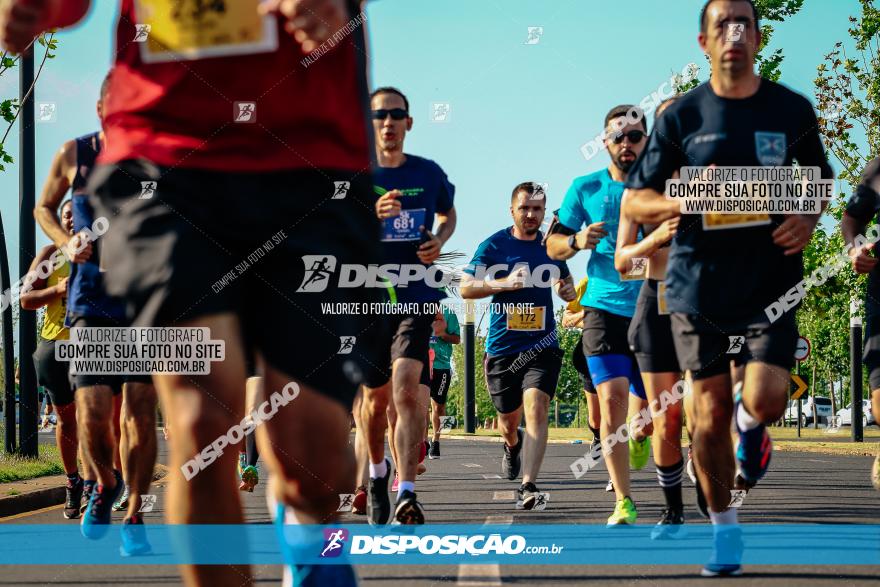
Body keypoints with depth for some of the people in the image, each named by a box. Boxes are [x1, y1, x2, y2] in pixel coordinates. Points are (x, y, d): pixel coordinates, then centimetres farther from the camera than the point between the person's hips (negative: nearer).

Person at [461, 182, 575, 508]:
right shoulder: (494, 245, -3)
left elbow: (565, 279, 24)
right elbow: (465, 288, -8)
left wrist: (568, 290, 0)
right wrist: (504, 283, -23)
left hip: (542, 346, 0)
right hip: (502, 347, 0)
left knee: (536, 409, -20)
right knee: (508, 419, 14)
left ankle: (528, 485, -24)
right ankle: (512, 446, 51)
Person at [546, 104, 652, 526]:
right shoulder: (586, 189, 5)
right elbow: (553, 246, 10)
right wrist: (577, 241, -11)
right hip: (604, 308, -1)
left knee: (646, 408, 4)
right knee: (612, 399, -15)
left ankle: (639, 436, 44)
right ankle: (623, 502, -8)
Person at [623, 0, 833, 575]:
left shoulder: (793, 110, 4)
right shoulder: (682, 115, 1)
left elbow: (820, 180, 18)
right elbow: (634, 203, 3)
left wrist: (807, 219, -4)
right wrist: (684, 200, -18)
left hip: (771, 280, 0)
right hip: (700, 282, 0)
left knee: (767, 401, -16)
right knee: (710, 412, 2)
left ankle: (750, 423, 23)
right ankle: (725, 532, 19)